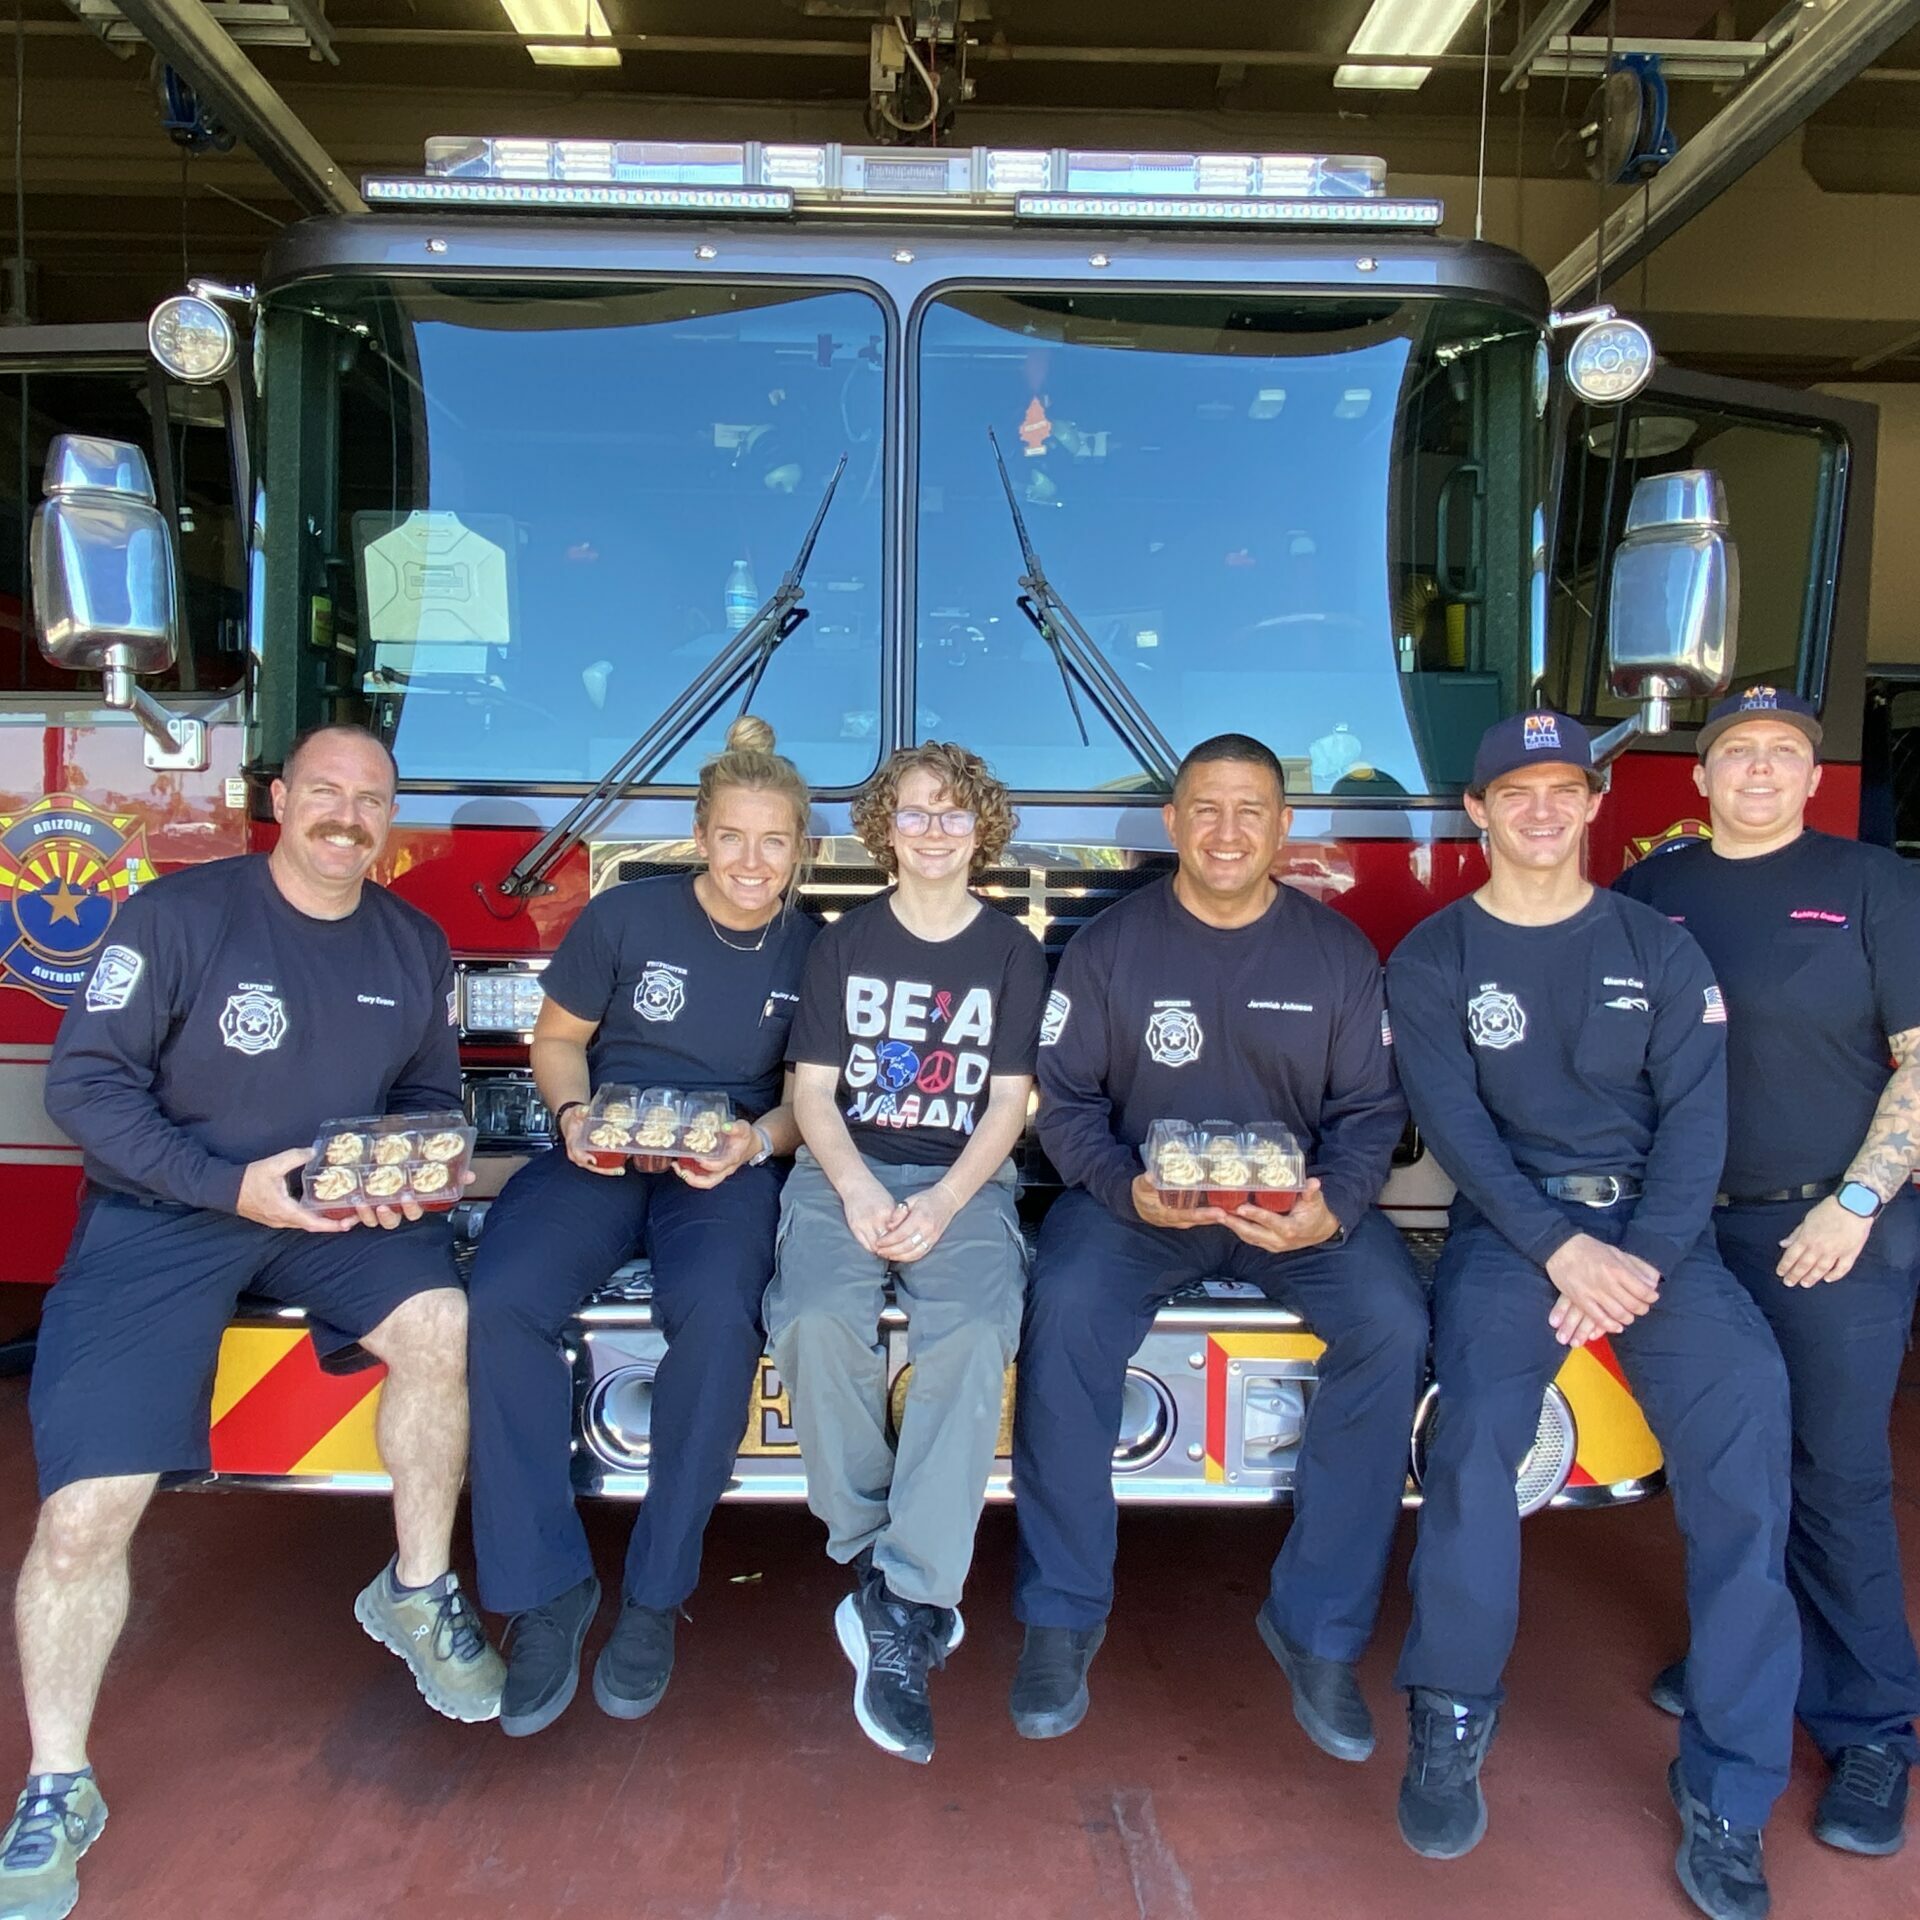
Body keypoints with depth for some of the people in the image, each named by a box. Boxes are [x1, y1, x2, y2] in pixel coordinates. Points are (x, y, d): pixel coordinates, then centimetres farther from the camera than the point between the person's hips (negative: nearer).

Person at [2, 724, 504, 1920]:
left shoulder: (416, 946, 3)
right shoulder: (178, 916, -12)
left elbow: (431, 1096, 13)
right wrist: (230, 1187, -22)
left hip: (340, 1209, 4)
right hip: (164, 1215, -3)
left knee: (441, 1322, -25)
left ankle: (418, 1592, 0)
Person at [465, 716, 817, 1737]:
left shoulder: (815, 950, 6)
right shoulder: (624, 916, 3)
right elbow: (557, 1038, 12)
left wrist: (759, 1138, -12)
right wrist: (574, 1114, -8)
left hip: (730, 1166, 0)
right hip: (600, 1155, 1)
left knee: (717, 1313, -34)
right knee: (499, 1303, -28)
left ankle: (655, 1593, -13)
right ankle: (544, 1590, -11)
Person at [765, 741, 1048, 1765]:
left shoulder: (1012, 951, 9)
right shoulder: (844, 942, 11)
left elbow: (1006, 1100, 3)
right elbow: (812, 1088, 5)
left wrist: (944, 1201, -15)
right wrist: (857, 1188, -14)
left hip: (963, 1179, 0)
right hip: (844, 1169, 1)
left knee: (974, 1330, -32)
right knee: (817, 1318, -31)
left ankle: (906, 1610, -27)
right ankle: (871, 1558, -12)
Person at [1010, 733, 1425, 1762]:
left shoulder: (1338, 951, 5)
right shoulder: (1109, 945, 2)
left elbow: (1369, 1110, 2)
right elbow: (1067, 1100, 0)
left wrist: (1332, 1207, -19)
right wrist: (1127, 1188, -20)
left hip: (1298, 1203, 2)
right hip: (1136, 1195, -1)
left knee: (1392, 1325, -26)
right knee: (1064, 1306, -31)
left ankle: (1318, 1627, -8)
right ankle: (1061, 1616, -13)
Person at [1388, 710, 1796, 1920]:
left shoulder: (1659, 947, 10)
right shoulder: (1433, 960, 6)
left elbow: (1694, 1119, 2)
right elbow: (1456, 1124, -4)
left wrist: (1641, 1263, -13)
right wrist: (1563, 1251, -17)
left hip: (1655, 1222, 2)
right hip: (1508, 1222, -1)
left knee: (1746, 1424, -21)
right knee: (1478, 1421, -27)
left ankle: (1730, 1796, -10)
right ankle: (1450, 1723, -7)